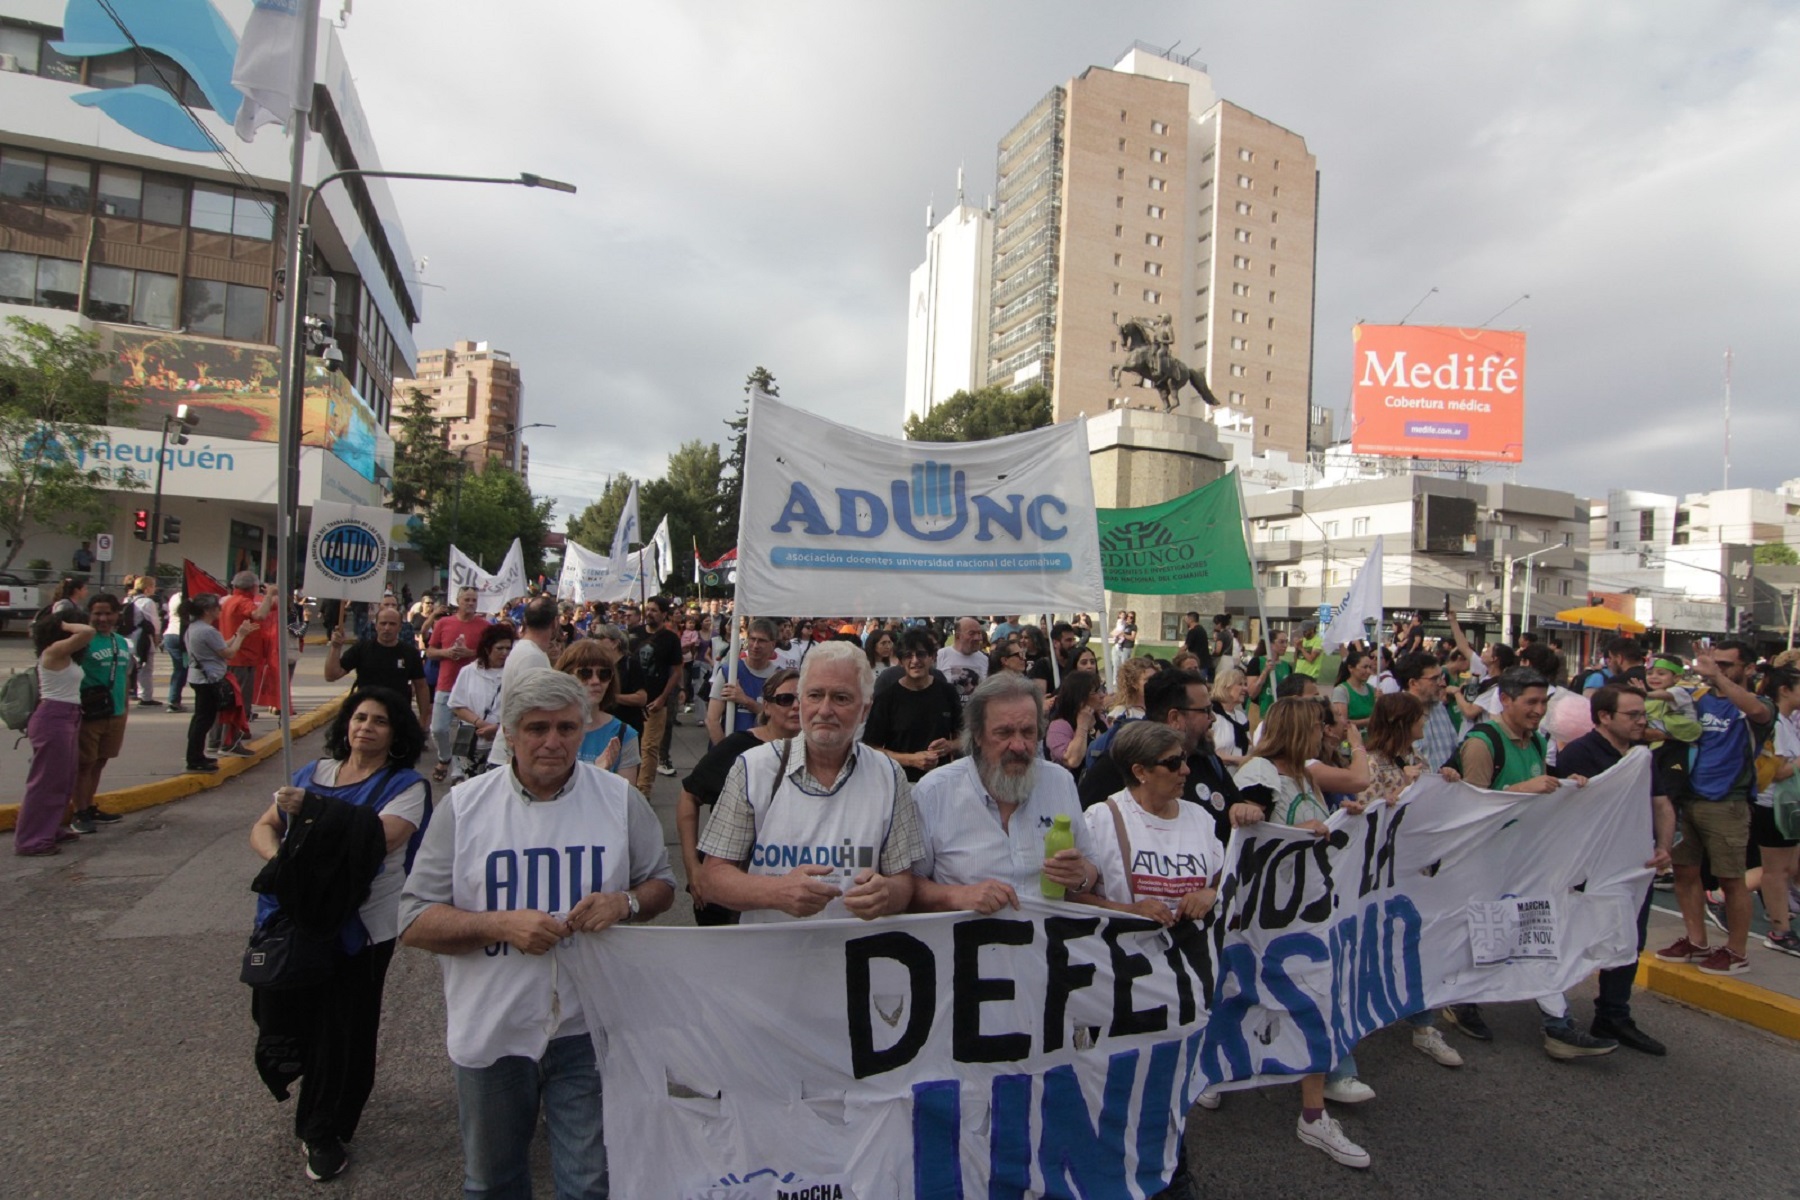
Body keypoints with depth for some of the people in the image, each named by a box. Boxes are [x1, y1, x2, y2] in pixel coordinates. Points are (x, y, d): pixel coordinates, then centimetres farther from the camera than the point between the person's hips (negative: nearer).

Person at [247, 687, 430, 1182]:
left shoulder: (405, 785, -8)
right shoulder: (314, 773, 9)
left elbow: (377, 840, -24)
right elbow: (262, 828, 12)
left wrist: (311, 808, -25)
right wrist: (277, 854, -11)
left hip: (360, 925, -4)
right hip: (296, 915, 5)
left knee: (343, 1028, 4)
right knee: (288, 1013, 12)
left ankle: (325, 1132, 27)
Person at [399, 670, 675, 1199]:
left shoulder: (620, 799, -5)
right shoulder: (463, 806, -7)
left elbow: (661, 885, 5)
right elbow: (414, 923, -6)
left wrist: (625, 903, -17)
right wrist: (503, 924, -21)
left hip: (588, 1029, 0)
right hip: (491, 1030, 1)